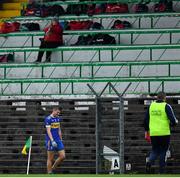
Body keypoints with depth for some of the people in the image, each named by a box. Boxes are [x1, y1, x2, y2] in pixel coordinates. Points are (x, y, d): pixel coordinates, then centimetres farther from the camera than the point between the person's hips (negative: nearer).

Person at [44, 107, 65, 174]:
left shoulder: (58, 118, 12)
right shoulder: (48, 119, -11)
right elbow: (48, 131, -18)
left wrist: (60, 140, 18)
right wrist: (52, 141, -27)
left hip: (58, 141, 7)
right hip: (51, 141, -7)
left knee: (62, 156, 0)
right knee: (50, 159, -2)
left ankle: (53, 169, 16)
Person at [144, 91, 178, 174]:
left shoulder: (151, 106, 7)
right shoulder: (166, 106, -6)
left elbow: (146, 120, 10)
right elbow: (173, 121, -12)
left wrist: (146, 131, 19)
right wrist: (176, 122, 11)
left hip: (153, 133, 3)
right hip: (164, 133, -3)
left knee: (155, 151, 14)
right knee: (163, 152, 8)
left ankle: (149, 162, -16)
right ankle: (162, 172, 7)